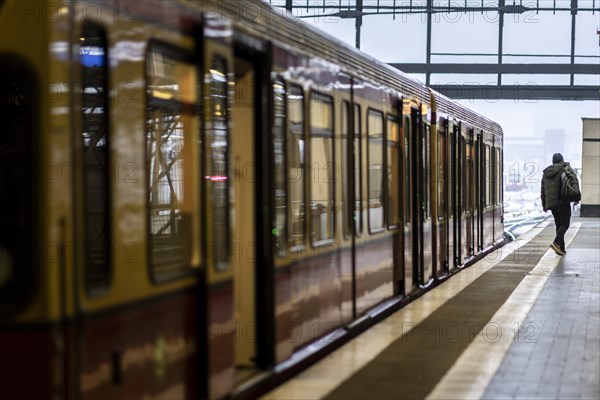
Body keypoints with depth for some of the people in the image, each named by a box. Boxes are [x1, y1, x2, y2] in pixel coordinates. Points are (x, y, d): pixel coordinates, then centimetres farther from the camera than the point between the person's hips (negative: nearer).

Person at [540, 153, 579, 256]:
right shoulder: (566, 169, 2)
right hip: (563, 201, -5)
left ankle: (561, 248, 9)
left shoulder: (546, 172, 17)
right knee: (565, 224, -3)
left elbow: (543, 191, 20)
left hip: (551, 203, 5)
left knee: (559, 224, 13)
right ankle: (556, 242, -25)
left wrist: (544, 205, 26)